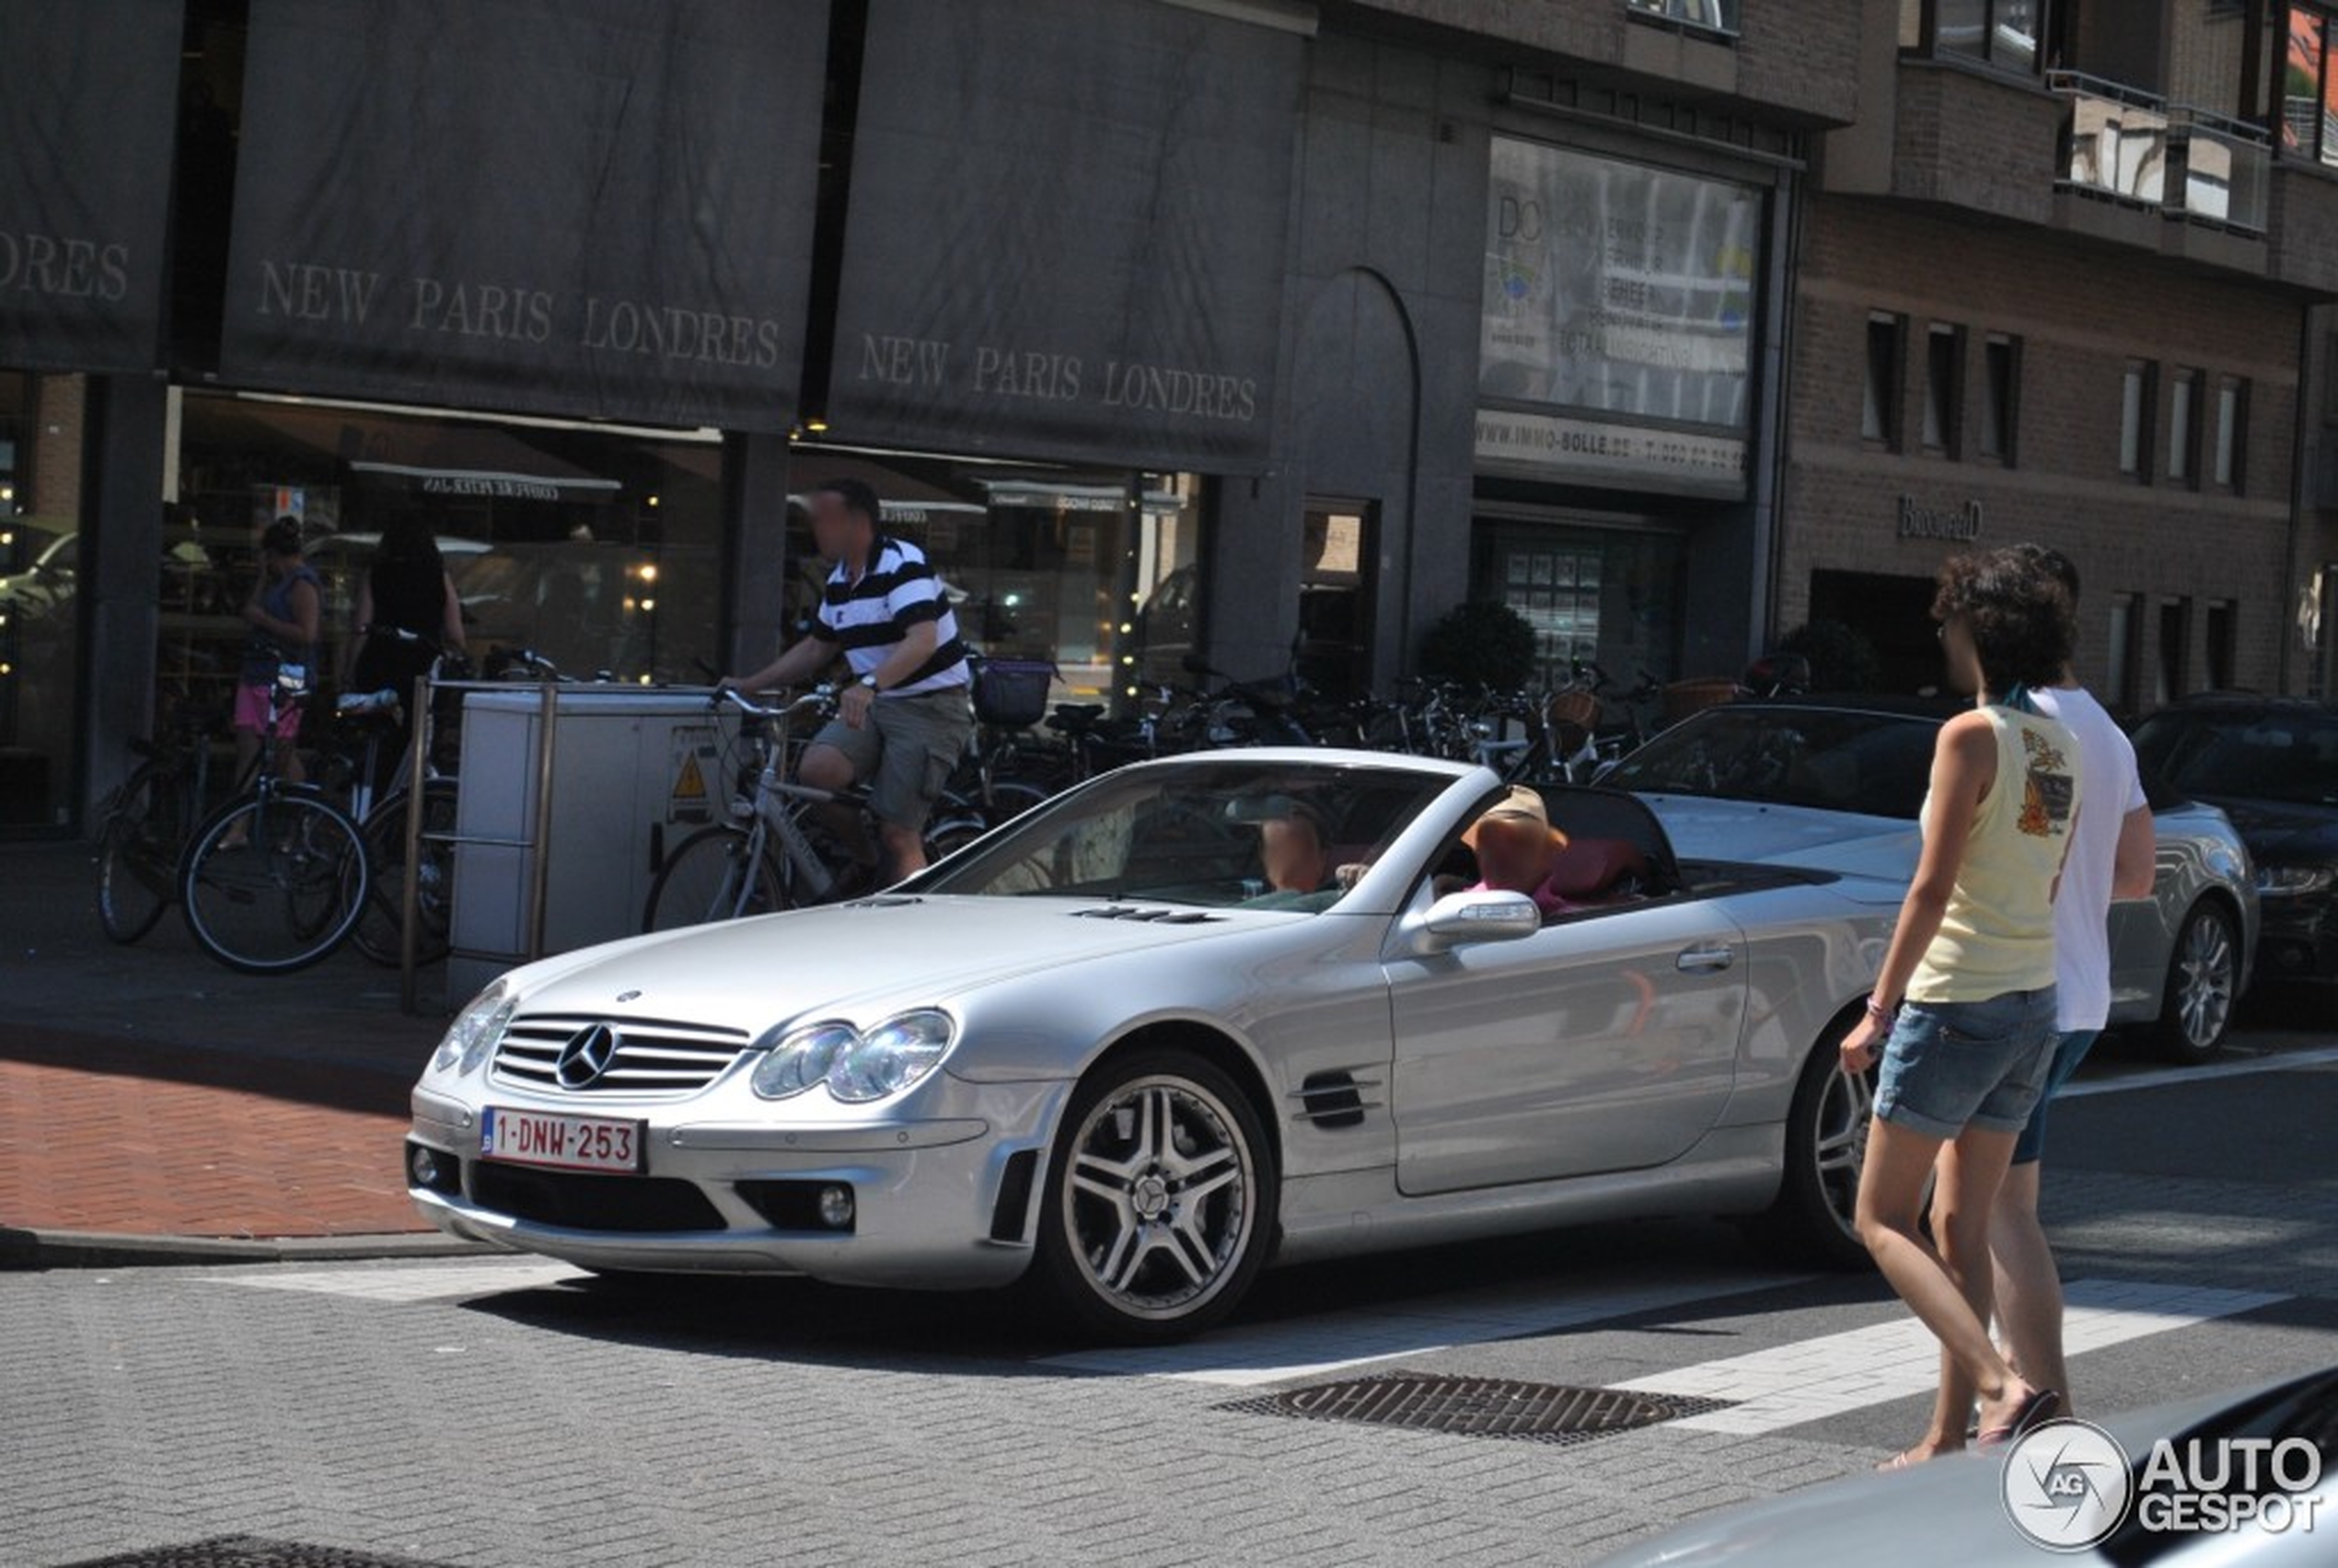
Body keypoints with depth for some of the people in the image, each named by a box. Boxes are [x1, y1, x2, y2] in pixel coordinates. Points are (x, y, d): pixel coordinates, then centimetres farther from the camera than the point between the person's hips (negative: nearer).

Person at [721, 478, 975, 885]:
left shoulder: (903, 564, -16)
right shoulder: (839, 580, 11)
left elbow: (923, 641, -30)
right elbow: (816, 649, 24)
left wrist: (869, 684, -45)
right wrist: (749, 684, 16)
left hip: (930, 706, -7)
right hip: (873, 704, 7)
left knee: (898, 835, -12)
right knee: (816, 768, -20)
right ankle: (869, 865, 1)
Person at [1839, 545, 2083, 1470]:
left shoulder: (1972, 736, -14)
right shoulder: (2064, 746, 9)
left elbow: (1933, 886, -17)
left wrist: (1877, 1011, -13)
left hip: (1956, 1003, -8)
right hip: (2034, 1004, 8)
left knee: (1882, 1218, 1)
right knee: (1961, 1228, 13)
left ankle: (2003, 1389, -16)